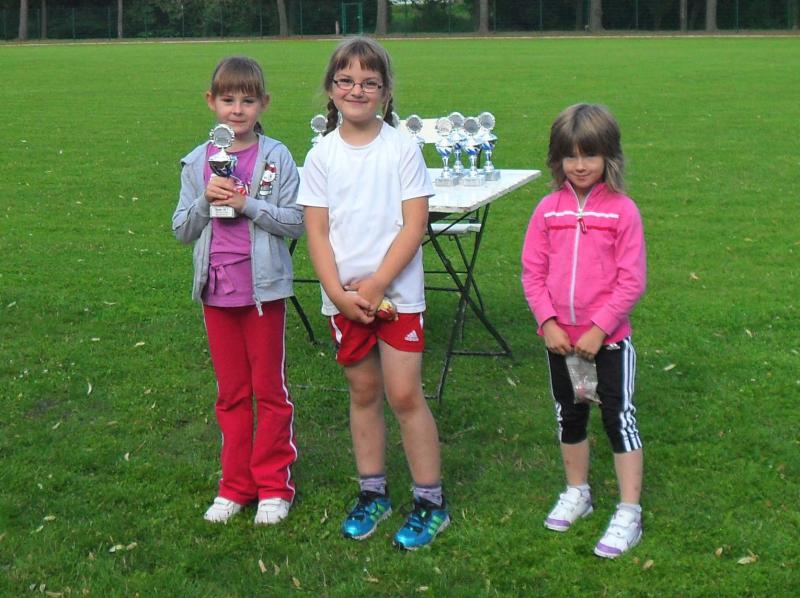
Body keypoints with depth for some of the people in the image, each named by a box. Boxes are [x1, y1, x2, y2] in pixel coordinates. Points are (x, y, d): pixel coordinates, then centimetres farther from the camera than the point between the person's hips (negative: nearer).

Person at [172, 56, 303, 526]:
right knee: (231, 392, 12)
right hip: (217, 290, 4)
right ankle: (236, 486, 23)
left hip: (264, 288, -3)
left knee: (269, 388, 7)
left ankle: (274, 485, 18)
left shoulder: (276, 158, -6)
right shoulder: (198, 162, 4)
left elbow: (296, 221, -9)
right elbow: (181, 230, 4)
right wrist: (205, 200, -13)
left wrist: (248, 204, -19)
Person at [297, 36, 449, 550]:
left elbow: (415, 225, -9)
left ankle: (431, 502, 9)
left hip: (396, 290, -3)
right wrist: (338, 293, -11)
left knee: (404, 393, -4)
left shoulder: (402, 148, -5)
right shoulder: (322, 156, 2)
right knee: (364, 392, 12)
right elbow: (317, 232, 0)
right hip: (343, 294, 3)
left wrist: (376, 285, -14)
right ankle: (372, 494, 26)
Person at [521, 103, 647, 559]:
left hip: (609, 337, -4)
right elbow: (532, 272, 2)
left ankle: (629, 514, 9)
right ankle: (577, 493, 37)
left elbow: (632, 281, -10)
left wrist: (599, 329, -15)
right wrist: (548, 322, -9)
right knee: (569, 416, 18)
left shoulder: (622, 210, -10)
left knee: (619, 418, 0)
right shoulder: (549, 209, 0)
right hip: (560, 337, 4)